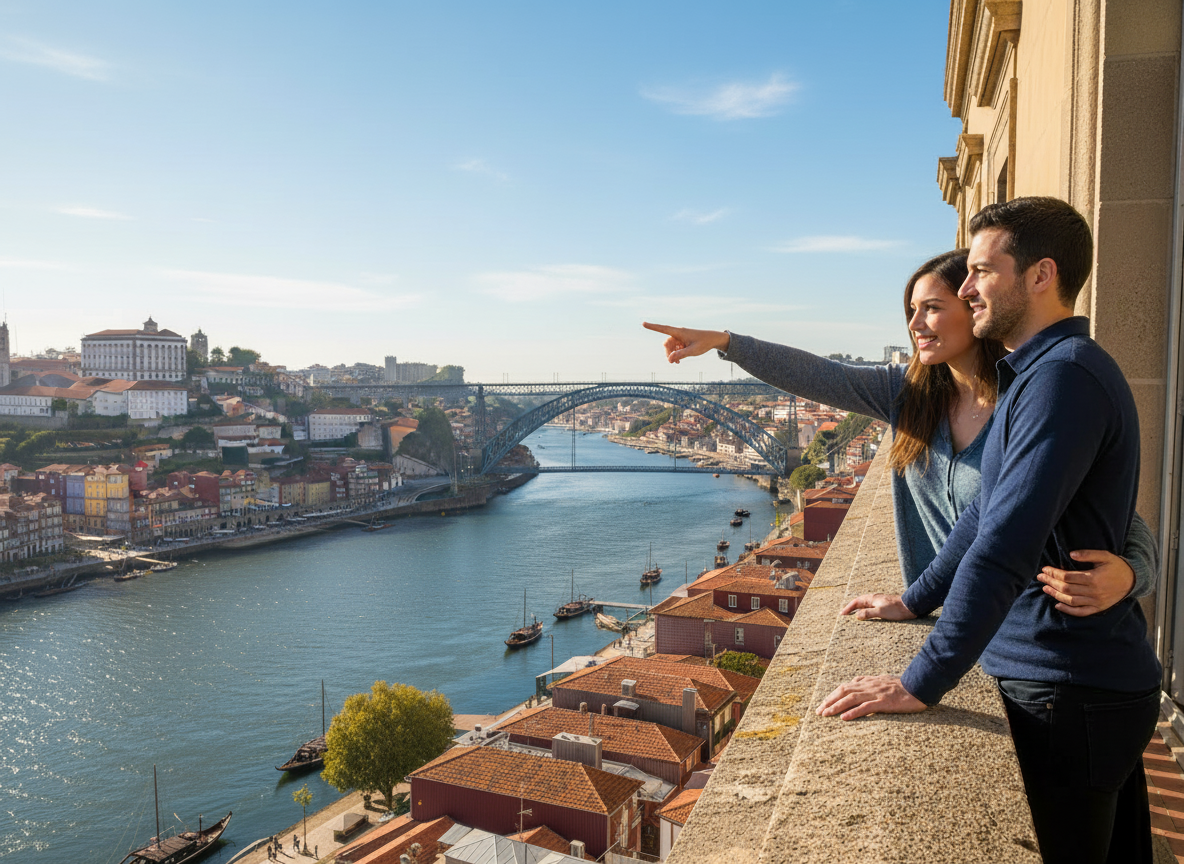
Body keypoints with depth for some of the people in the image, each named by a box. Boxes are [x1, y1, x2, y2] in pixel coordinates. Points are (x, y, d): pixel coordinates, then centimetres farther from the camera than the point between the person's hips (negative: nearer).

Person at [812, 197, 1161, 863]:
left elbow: (1007, 543, -29)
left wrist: (922, 683, -27)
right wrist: (916, 601, 21)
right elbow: (989, 511, 19)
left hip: (1070, 695, -10)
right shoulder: (1041, 372, 14)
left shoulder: (1065, 374, -21)